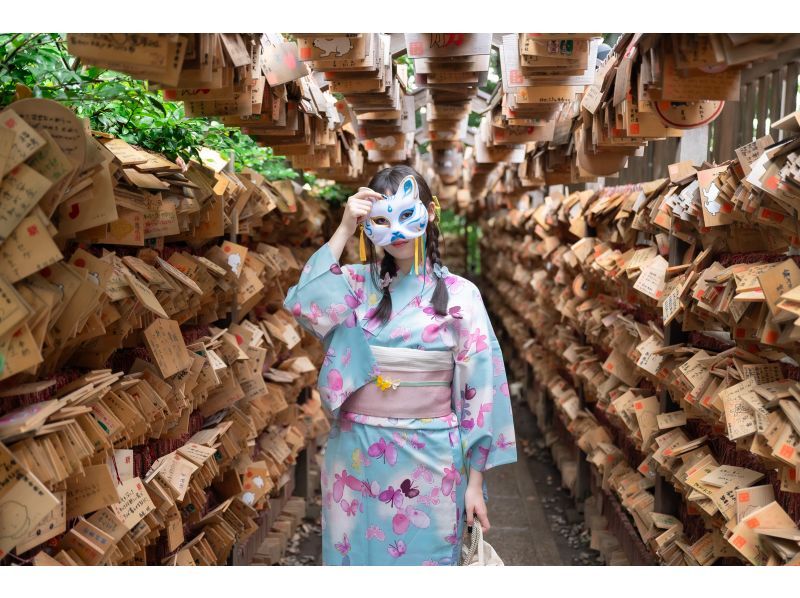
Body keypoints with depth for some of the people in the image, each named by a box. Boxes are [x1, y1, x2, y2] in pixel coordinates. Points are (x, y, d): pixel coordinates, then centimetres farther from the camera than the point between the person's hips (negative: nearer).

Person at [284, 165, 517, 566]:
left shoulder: (459, 294, -4)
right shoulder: (356, 284, 0)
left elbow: (480, 387, -3)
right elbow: (304, 304, -20)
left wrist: (475, 482, -4)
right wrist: (344, 230, -16)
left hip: (430, 461, -1)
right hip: (357, 457, 1)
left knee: (424, 557, 12)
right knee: (358, 556, 13)